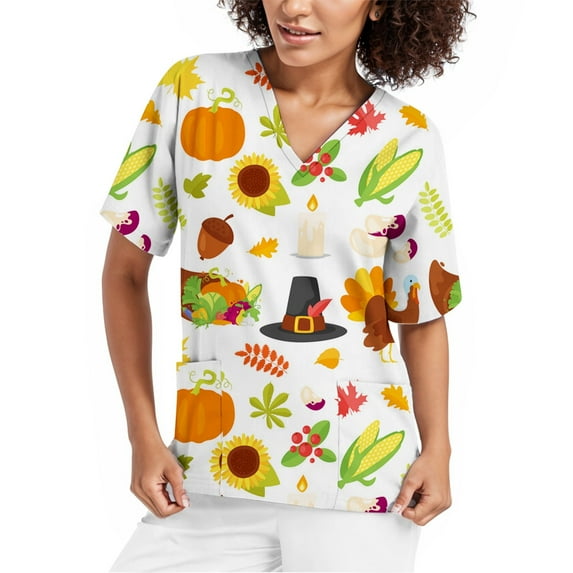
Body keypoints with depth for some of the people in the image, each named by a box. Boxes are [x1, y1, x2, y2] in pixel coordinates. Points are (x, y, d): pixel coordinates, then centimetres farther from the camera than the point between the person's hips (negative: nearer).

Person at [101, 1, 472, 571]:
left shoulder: (409, 141, -1)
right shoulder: (193, 89, -3)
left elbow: (423, 317, 7)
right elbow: (125, 272, 2)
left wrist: (436, 449, -5)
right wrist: (143, 437, -2)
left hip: (363, 479, 0)